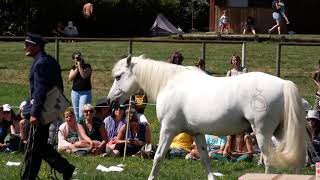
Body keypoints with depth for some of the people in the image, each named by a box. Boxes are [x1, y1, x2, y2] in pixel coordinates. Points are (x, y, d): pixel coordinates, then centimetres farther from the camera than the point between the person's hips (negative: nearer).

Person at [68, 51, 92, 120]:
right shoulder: (73, 67, 12)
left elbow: (84, 76, -19)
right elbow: (70, 78, -2)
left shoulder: (87, 66, -2)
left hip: (85, 92, -5)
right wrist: (77, 68, -7)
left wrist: (80, 65, -15)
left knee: (82, 113, -15)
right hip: (75, 92, 5)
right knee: (76, 114, 7)